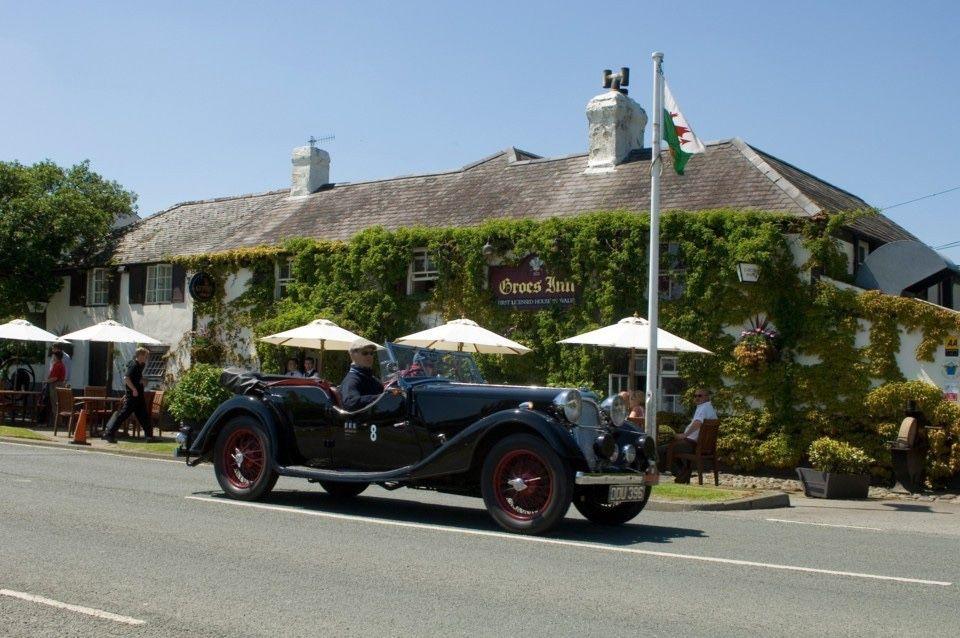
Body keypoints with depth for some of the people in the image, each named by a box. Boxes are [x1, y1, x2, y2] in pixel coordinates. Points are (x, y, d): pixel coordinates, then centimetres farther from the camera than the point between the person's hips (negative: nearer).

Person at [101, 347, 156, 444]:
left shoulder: (139, 366, 14)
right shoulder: (133, 365, -14)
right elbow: (126, 378, -25)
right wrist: (134, 389, -25)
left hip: (138, 396, 10)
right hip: (132, 395, -10)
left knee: (144, 415, 10)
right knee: (123, 414, -8)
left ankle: (149, 436, 14)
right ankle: (109, 433, -4)